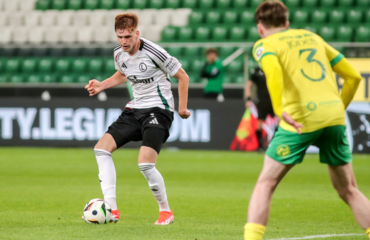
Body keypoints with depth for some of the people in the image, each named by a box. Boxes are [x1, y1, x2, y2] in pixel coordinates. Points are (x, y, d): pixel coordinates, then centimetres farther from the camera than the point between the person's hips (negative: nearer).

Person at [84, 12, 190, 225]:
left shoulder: (153, 52, -19)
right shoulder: (119, 54, 2)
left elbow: (182, 76, -9)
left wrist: (182, 108, -8)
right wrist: (102, 85, 10)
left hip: (158, 109, -8)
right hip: (135, 109, 8)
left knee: (145, 163, -22)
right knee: (101, 148, -4)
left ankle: (166, 211, 1)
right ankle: (111, 209, -6)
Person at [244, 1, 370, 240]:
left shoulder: (264, 44, 8)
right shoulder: (313, 37, 24)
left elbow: (273, 71, -17)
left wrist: (280, 110, -23)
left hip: (301, 119, -4)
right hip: (334, 115, 4)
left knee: (266, 184, 6)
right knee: (348, 191, 15)